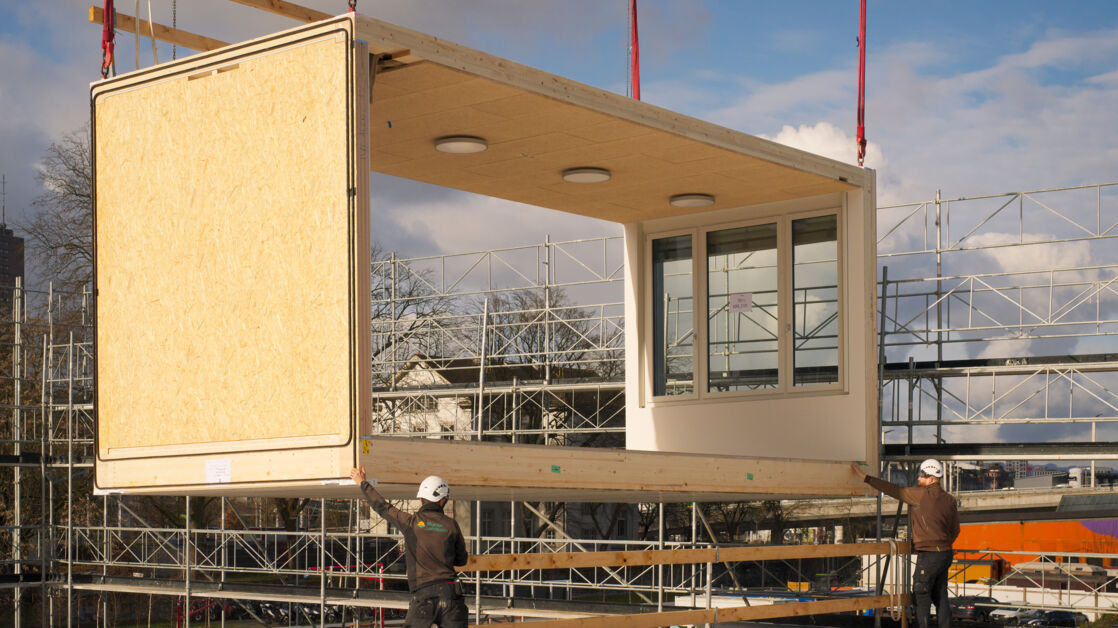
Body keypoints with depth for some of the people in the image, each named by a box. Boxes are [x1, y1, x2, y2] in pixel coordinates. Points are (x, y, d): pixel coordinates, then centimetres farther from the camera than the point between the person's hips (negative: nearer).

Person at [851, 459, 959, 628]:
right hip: (946, 554, 8)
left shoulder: (922, 494, -12)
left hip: (929, 555, -8)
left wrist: (865, 477, -5)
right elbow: (954, 530, 15)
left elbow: (893, 490, -10)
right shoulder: (949, 499, 10)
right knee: (940, 597, 12)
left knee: (922, 597, -2)